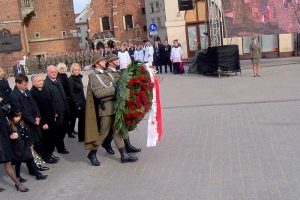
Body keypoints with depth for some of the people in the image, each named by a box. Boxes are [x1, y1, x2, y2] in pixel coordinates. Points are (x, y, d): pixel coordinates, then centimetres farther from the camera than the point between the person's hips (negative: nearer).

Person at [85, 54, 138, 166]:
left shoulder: (106, 74, 16)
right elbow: (98, 92, -22)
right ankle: (92, 154, 19)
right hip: (106, 108, -8)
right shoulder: (94, 76, -9)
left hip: (114, 106, 8)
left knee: (117, 131, 11)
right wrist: (114, 89, -21)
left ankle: (124, 155, 16)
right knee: (103, 132, 2)